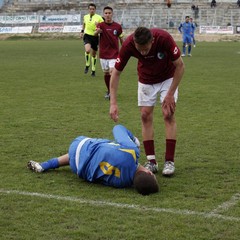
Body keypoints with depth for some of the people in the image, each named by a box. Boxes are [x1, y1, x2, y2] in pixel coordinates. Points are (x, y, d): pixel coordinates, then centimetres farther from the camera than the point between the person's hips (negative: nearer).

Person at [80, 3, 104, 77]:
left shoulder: (98, 17, -4)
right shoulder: (85, 17, 6)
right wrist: (82, 31, 20)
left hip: (95, 37, 0)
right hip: (87, 36, 0)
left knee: (94, 54, 11)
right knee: (88, 50, -27)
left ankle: (93, 70, 28)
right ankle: (87, 66, -4)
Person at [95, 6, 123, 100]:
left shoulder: (117, 26, -2)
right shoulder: (101, 25, -5)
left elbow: (121, 39, 8)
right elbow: (95, 34, -25)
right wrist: (97, 31, -49)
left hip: (114, 53, -1)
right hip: (103, 54, 1)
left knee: (112, 72, -15)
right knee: (106, 73, 10)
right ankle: (109, 91, 29)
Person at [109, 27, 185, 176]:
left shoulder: (164, 38, -37)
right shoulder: (128, 45, -31)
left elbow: (180, 65, -23)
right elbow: (116, 72, -19)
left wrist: (170, 94, -23)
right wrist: (113, 102, -25)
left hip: (168, 78, -2)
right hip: (146, 79, 2)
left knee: (168, 115, -11)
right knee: (146, 116, -5)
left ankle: (170, 161, -5)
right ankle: (151, 161, 2)